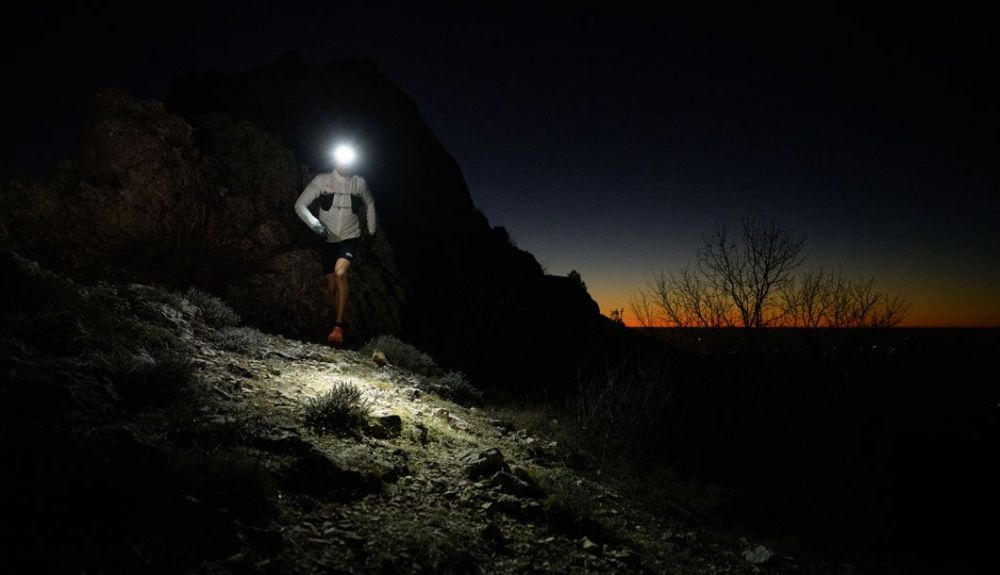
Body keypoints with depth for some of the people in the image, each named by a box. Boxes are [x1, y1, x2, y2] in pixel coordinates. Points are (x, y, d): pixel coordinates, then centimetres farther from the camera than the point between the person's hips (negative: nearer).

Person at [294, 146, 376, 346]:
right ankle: (340, 322, 29)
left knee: (340, 272, -29)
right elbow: (300, 204, -8)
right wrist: (314, 223, -24)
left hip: (350, 238, -2)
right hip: (328, 240, 2)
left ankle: (338, 327, -27)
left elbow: (370, 204, 15)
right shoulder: (322, 180, -9)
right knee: (332, 287, 7)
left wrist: (371, 232, 13)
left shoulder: (359, 183, -5)